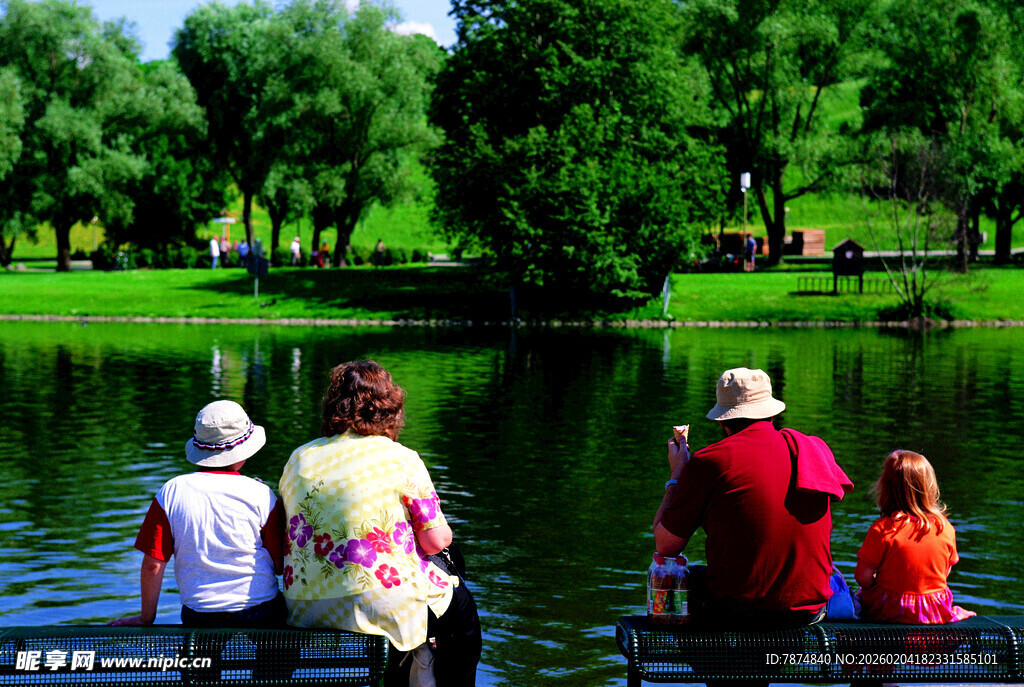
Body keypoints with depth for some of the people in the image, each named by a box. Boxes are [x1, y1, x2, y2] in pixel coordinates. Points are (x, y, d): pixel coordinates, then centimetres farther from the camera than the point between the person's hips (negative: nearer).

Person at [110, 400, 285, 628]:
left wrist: (146, 617, 10)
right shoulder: (261, 494, -7)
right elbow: (280, 566, -2)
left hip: (198, 617, 1)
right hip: (261, 615, -1)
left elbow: (152, 564, -2)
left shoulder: (172, 492, -4)